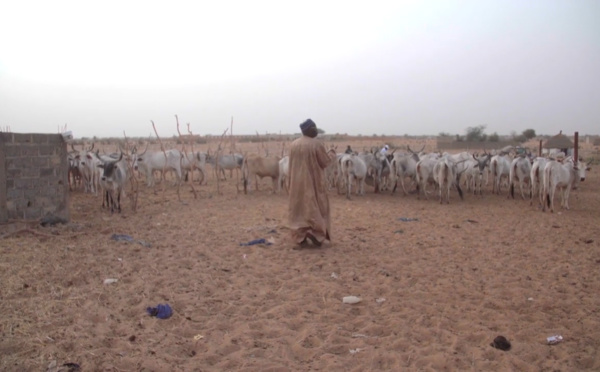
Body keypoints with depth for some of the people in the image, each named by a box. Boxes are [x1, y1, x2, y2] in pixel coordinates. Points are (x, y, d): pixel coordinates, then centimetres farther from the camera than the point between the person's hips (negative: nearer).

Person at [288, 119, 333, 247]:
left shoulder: (293, 144, 2)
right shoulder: (317, 144, -14)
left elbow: (292, 163, 10)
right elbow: (326, 162, -8)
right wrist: (329, 155, 10)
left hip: (297, 182, 4)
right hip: (313, 181, -4)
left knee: (299, 208, 10)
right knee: (316, 208, 8)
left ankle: (300, 238, 10)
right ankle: (316, 234, 3)